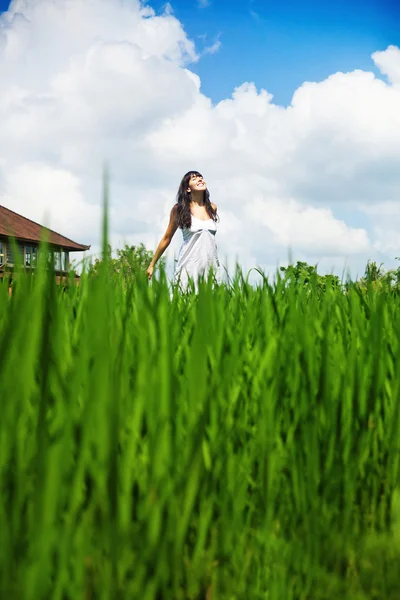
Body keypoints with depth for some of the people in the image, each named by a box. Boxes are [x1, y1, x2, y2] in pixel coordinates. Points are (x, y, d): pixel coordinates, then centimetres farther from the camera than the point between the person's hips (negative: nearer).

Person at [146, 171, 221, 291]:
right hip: (189, 264, -3)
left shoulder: (212, 208, 9)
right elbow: (166, 238, 6)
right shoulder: (179, 209, -1)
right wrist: (152, 264, 8)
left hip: (210, 264, 3)